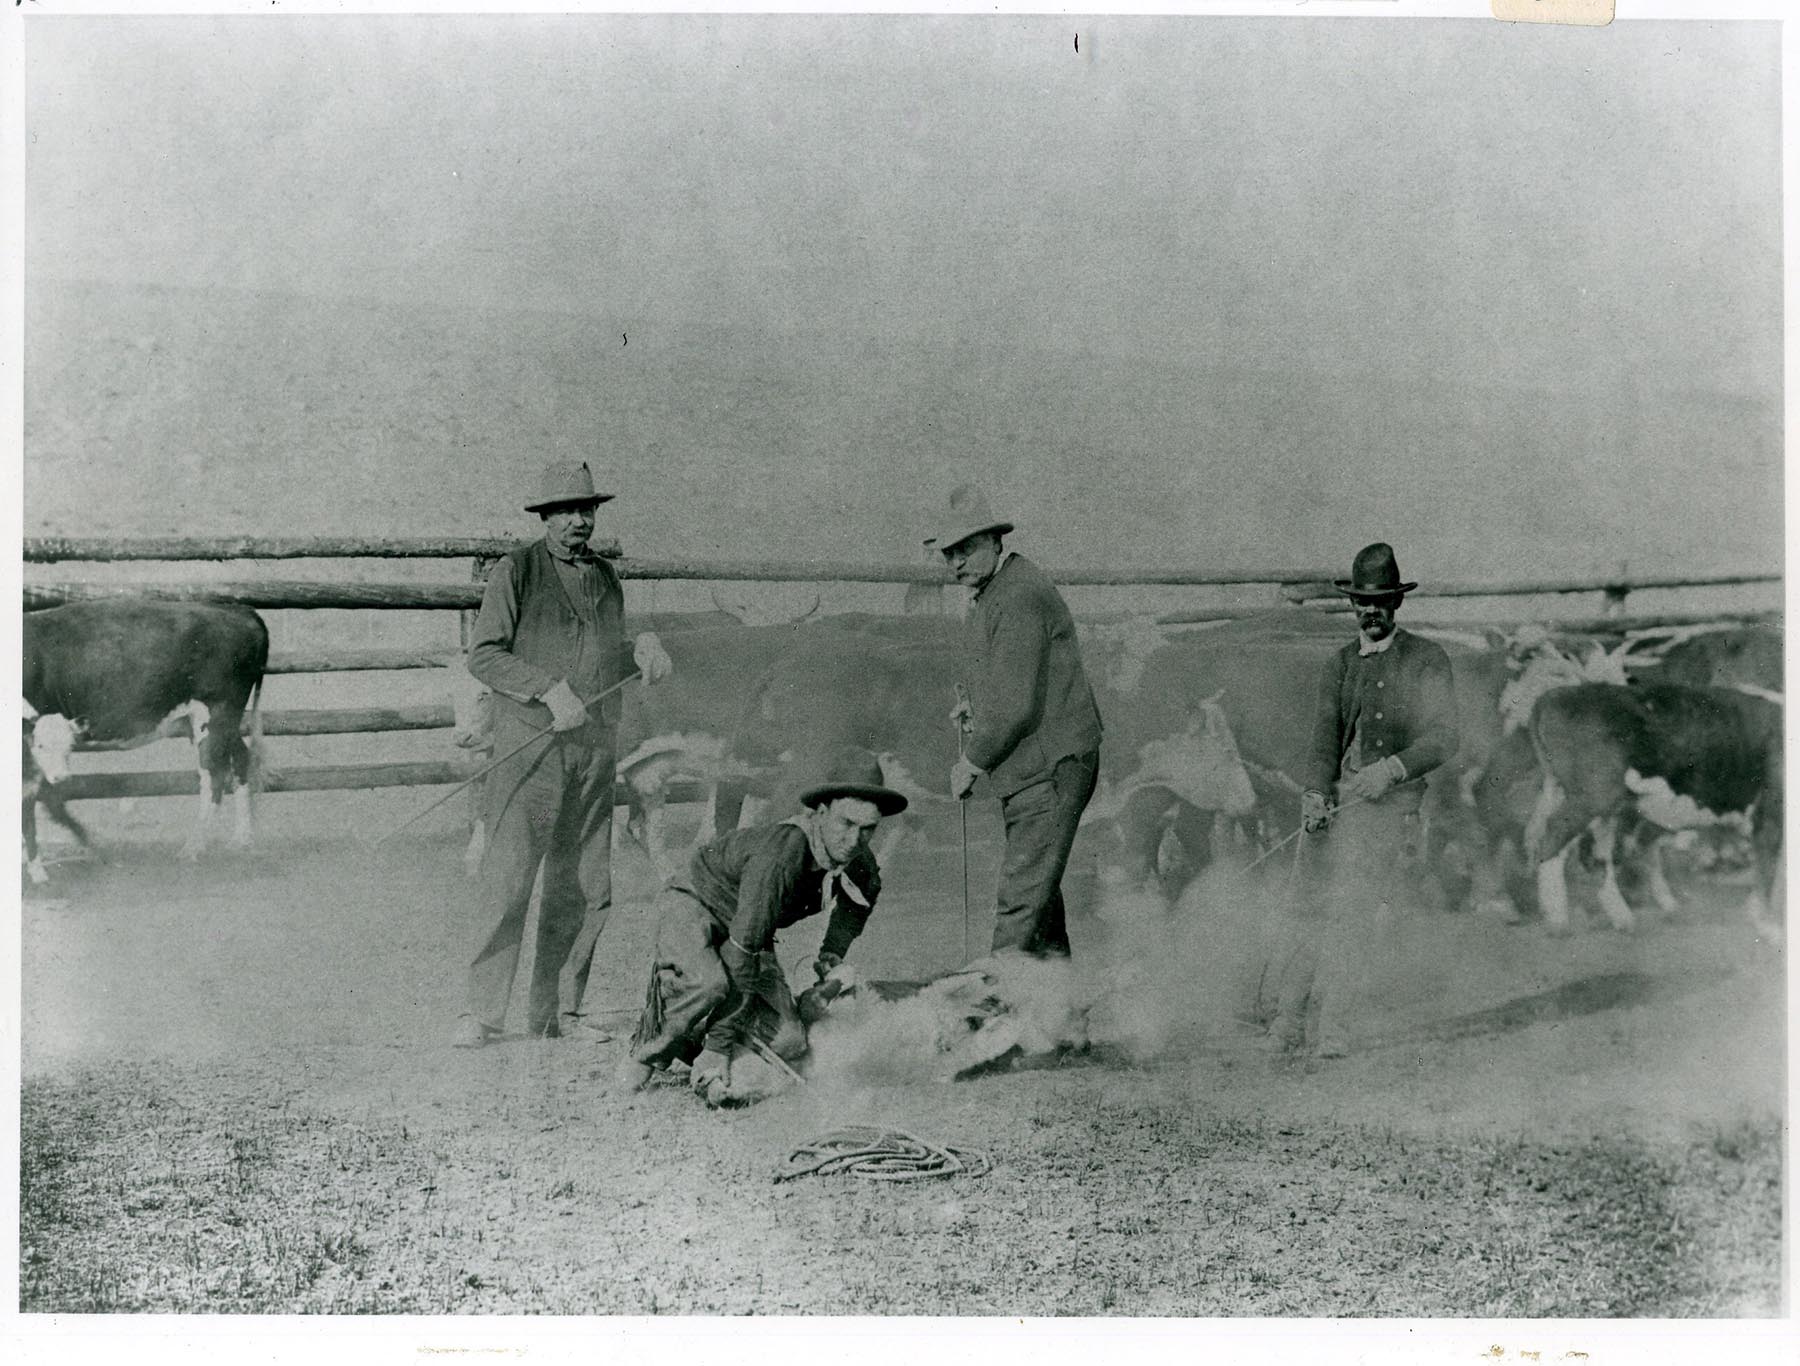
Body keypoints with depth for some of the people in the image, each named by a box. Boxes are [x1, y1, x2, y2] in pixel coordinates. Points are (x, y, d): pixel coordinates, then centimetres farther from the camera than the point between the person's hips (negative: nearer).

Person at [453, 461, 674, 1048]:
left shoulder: (606, 576, 17)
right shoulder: (516, 571, -1)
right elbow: (484, 654, -7)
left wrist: (642, 650, 4)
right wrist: (550, 690, -17)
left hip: (594, 750, 6)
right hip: (530, 743, -6)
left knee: (586, 889, 5)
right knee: (508, 880, -11)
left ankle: (556, 1012, 13)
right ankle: (482, 1012, -6)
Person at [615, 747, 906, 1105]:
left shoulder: (864, 872, -15)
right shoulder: (780, 852, -38)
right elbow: (744, 950, -36)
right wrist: (726, 1040, -32)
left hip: (747, 930, 6)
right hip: (694, 904, -6)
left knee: (788, 1039, -14)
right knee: (709, 985, -38)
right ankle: (646, 1051, -12)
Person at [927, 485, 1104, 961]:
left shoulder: (1019, 596, -18)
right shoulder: (990, 592, 16)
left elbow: (1016, 707, -22)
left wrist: (972, 763, -11)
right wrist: (979, 711, 15)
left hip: (1049, 769, -11)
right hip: (1027, 772, 11)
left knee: (1020, 902, -13)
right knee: (1038, 891, 18)